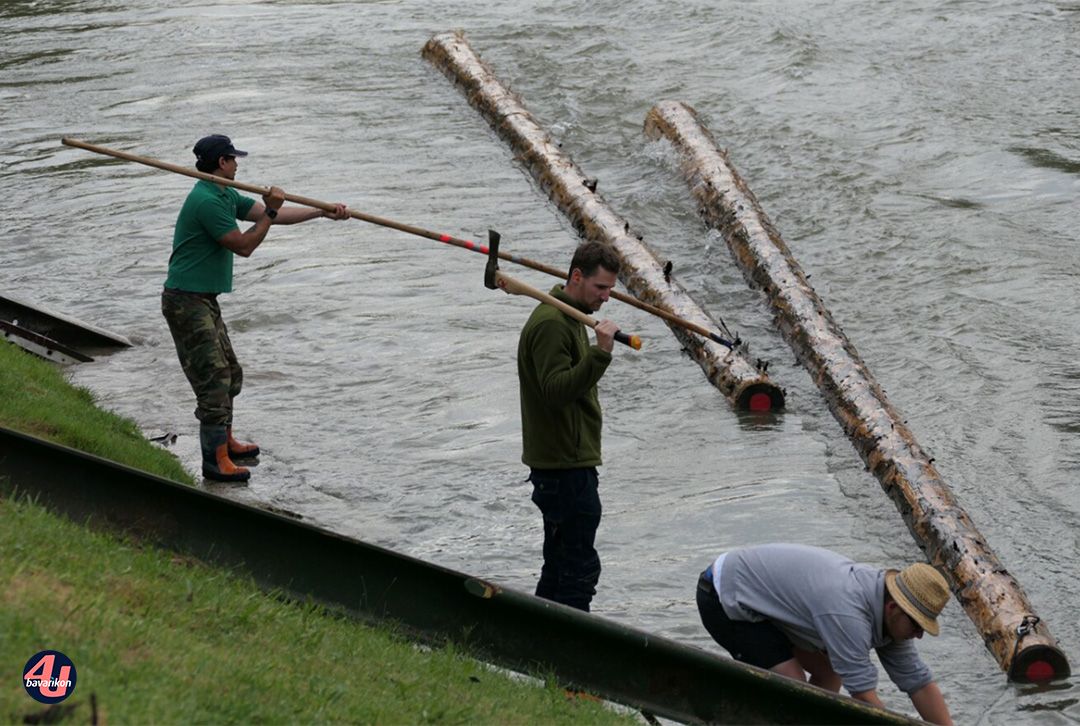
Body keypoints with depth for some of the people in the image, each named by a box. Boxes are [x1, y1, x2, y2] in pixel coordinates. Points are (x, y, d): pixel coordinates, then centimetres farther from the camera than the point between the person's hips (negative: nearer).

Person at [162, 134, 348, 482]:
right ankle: (216, 460, -9)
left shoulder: (226, 196, 14)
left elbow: (275, 215, 17)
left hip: (204, 300, 11)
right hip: (186, 300, -11)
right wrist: (270, 211, -11)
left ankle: (225, 442, 33)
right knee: (213, 378, -11)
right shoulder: (207, 201, -20)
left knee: (228, 373, 19)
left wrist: (324, 212, 15)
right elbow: (244, 245, -16)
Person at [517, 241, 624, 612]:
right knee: (580, 568, -10)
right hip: (565, 467, -11)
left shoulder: (567, 318, 16)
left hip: (564, 462, 11)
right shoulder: (550, 324, -18)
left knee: (559, 567, 15)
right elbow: (556, 390, -30)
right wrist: (600, 354, -37)